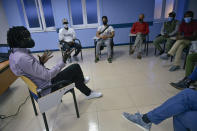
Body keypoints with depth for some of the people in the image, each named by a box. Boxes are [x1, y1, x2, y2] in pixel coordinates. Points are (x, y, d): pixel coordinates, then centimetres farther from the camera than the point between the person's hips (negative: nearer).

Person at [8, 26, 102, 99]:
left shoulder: (14, 54, 3)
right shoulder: (23, 58, -30)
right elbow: (47, 76, -28)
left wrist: (41, 63, -2)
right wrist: (63, 61, -23)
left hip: (39, 84, 10)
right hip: (46, 88, -10)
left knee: (73, 75, 18)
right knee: (76, 68, -5)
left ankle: (89, 93, 36)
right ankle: (82, 80, 27)